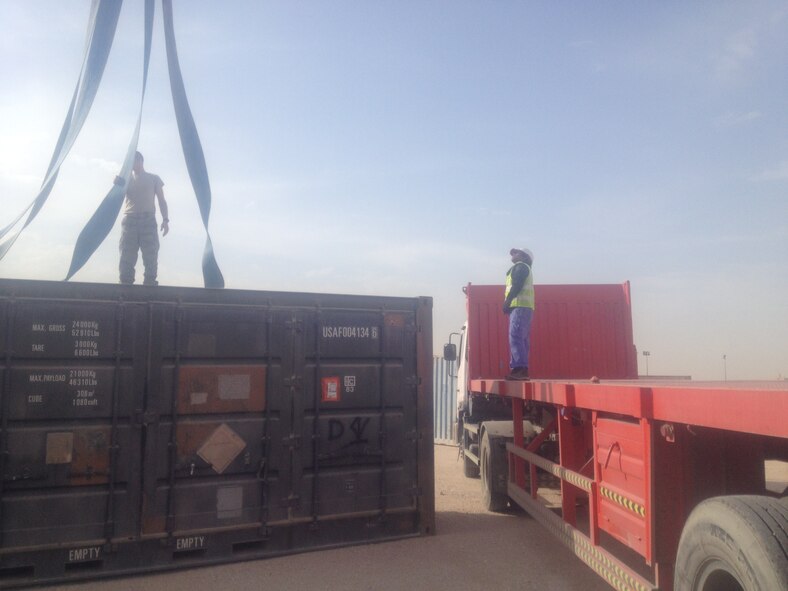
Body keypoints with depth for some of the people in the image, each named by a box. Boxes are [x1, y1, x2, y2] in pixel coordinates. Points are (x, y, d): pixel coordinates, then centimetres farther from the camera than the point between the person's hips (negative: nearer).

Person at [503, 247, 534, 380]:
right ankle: (521, 370, 4)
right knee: (522, 339, 6)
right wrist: (509, 302, 14)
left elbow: (516, 286, -13)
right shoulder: (526, 269, 31)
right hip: (524, 307, 10)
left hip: (519, 306, -10)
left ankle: (519, 368, -25)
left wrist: (507, 302, -14)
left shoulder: (520, 266, 1)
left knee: (515, 336, -18)